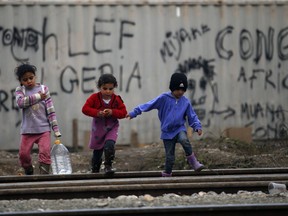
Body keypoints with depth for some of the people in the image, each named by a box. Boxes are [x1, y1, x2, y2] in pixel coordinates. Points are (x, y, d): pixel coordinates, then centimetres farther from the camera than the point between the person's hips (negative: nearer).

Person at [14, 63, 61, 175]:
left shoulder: (43, 89, 1)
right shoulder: (20, 90, 3)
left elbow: (50, 110, 0)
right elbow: (20, 102, -19)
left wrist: (55, 128, -6)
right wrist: (38, 97, -19)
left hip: (44, 129, -1)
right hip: (27, 129, 1)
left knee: (45, 152, -14)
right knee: (23, 154, 3)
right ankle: (29, 172, 27)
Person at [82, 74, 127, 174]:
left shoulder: (117, 100, -8)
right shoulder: (94, 98, -11)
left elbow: (123, 112, -8)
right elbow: (85, 109, -15)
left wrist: (112, 112, -25)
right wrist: (97, 113, -29)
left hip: (112, 128, -1)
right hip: (98, 128, 1)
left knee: (109, 145, -27)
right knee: (97, 151, 13)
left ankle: (108, 166, -18)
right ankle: (95, 171, 32)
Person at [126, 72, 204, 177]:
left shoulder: (185, 102, 1)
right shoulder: (164, 98, -7)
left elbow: (192, 116, 7)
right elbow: (149, 105, -7)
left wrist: (197, 126, -9)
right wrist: (134, 113, -9)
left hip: (179, 129, 1)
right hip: (167, 132, -1)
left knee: (184, 140, -33)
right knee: (170, 156, 1)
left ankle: (191, 159, -17)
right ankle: (167, 173, 22)